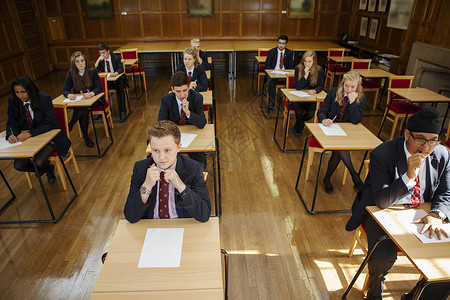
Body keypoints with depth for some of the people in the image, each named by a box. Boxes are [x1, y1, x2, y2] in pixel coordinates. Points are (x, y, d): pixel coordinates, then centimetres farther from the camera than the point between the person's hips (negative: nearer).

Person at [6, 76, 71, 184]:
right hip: (27, 139, 5)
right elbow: (11, 122, 4)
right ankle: (47, 168, 17)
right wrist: (11, 135, -19)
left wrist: (30, 133, -29)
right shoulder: (12, 101, -4)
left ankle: (46, 168, 15)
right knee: (18, 165, -11)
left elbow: (49, 123, -18)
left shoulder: (45, 99, -17)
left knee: (39, 162, -25)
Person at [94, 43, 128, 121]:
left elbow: (121, 69, -17)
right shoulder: (100, 60, 4)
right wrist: (98, 60, -18)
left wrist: (115, 73, -39)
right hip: (106, 80, 3)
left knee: (120, 89, -34)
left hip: (117, 79, -3)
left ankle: (122, 112, -30)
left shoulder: (116, 58, -3)